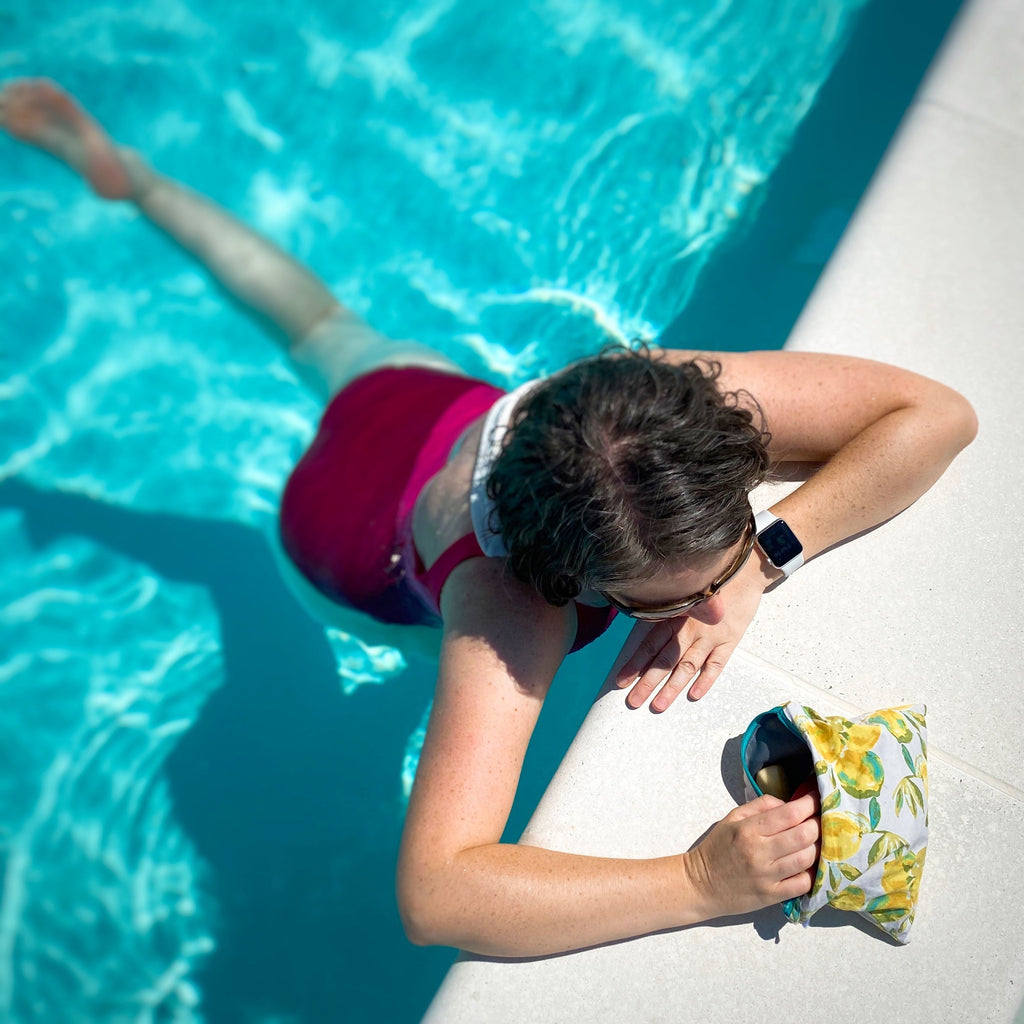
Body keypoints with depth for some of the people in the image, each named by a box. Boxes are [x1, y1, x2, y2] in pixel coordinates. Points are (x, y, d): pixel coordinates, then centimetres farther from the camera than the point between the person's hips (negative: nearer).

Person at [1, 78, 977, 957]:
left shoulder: (678, 398, -46)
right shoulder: (505, 607, -54)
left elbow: (938, 412, -39)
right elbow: (433, 895, -62)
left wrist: (763, 558, -53)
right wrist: (698, 882, -69)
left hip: (447, 400, 6)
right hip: (361, 507, -6)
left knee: (328, 327, 35)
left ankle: (124, 169, 54)